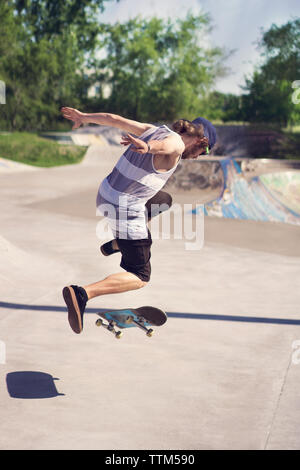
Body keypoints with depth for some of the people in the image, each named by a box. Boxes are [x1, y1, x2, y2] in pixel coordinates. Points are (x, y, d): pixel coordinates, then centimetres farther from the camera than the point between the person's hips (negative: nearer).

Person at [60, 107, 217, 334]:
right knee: (140, 278, 1)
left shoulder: (154, 130, 8)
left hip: (106, 196, 10)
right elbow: (161, 147, -41)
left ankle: (116, 245, 40)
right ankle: (82, 293, -19)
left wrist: (84, 117, 27)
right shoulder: (175, 144, -16)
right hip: (126, 211, -10)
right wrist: (147, 147, -63)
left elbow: (114, 119, 14)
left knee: (165, 201, 36)